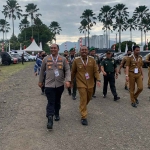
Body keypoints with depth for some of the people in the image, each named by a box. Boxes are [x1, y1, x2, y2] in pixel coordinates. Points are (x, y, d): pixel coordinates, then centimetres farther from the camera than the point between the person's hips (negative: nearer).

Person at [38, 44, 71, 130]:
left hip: (60, 84, 2)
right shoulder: (46, 59, 3)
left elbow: (67, 70, -1)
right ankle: (50, 120, -8)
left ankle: (57, 114, 39)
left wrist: (68, 80, -15)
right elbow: (42, 71, 12)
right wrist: (40, 81, 14)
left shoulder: (63, 59, 1)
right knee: (50, 102, -7)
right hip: (49, 84, -1)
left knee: (57, 101, 18)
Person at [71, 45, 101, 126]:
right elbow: (73, 72, 4)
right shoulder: (76, 60, -7)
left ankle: (83, 107, 50)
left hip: (90, 84, 3)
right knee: (83, 100, -6)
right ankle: (83, 117, 3)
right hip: (81, 84, -3)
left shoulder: (92, 59, -3)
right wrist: (71, 81, 12)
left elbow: (95, 71, -1)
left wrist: (98, 79, -15)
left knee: (88, 98, 19)